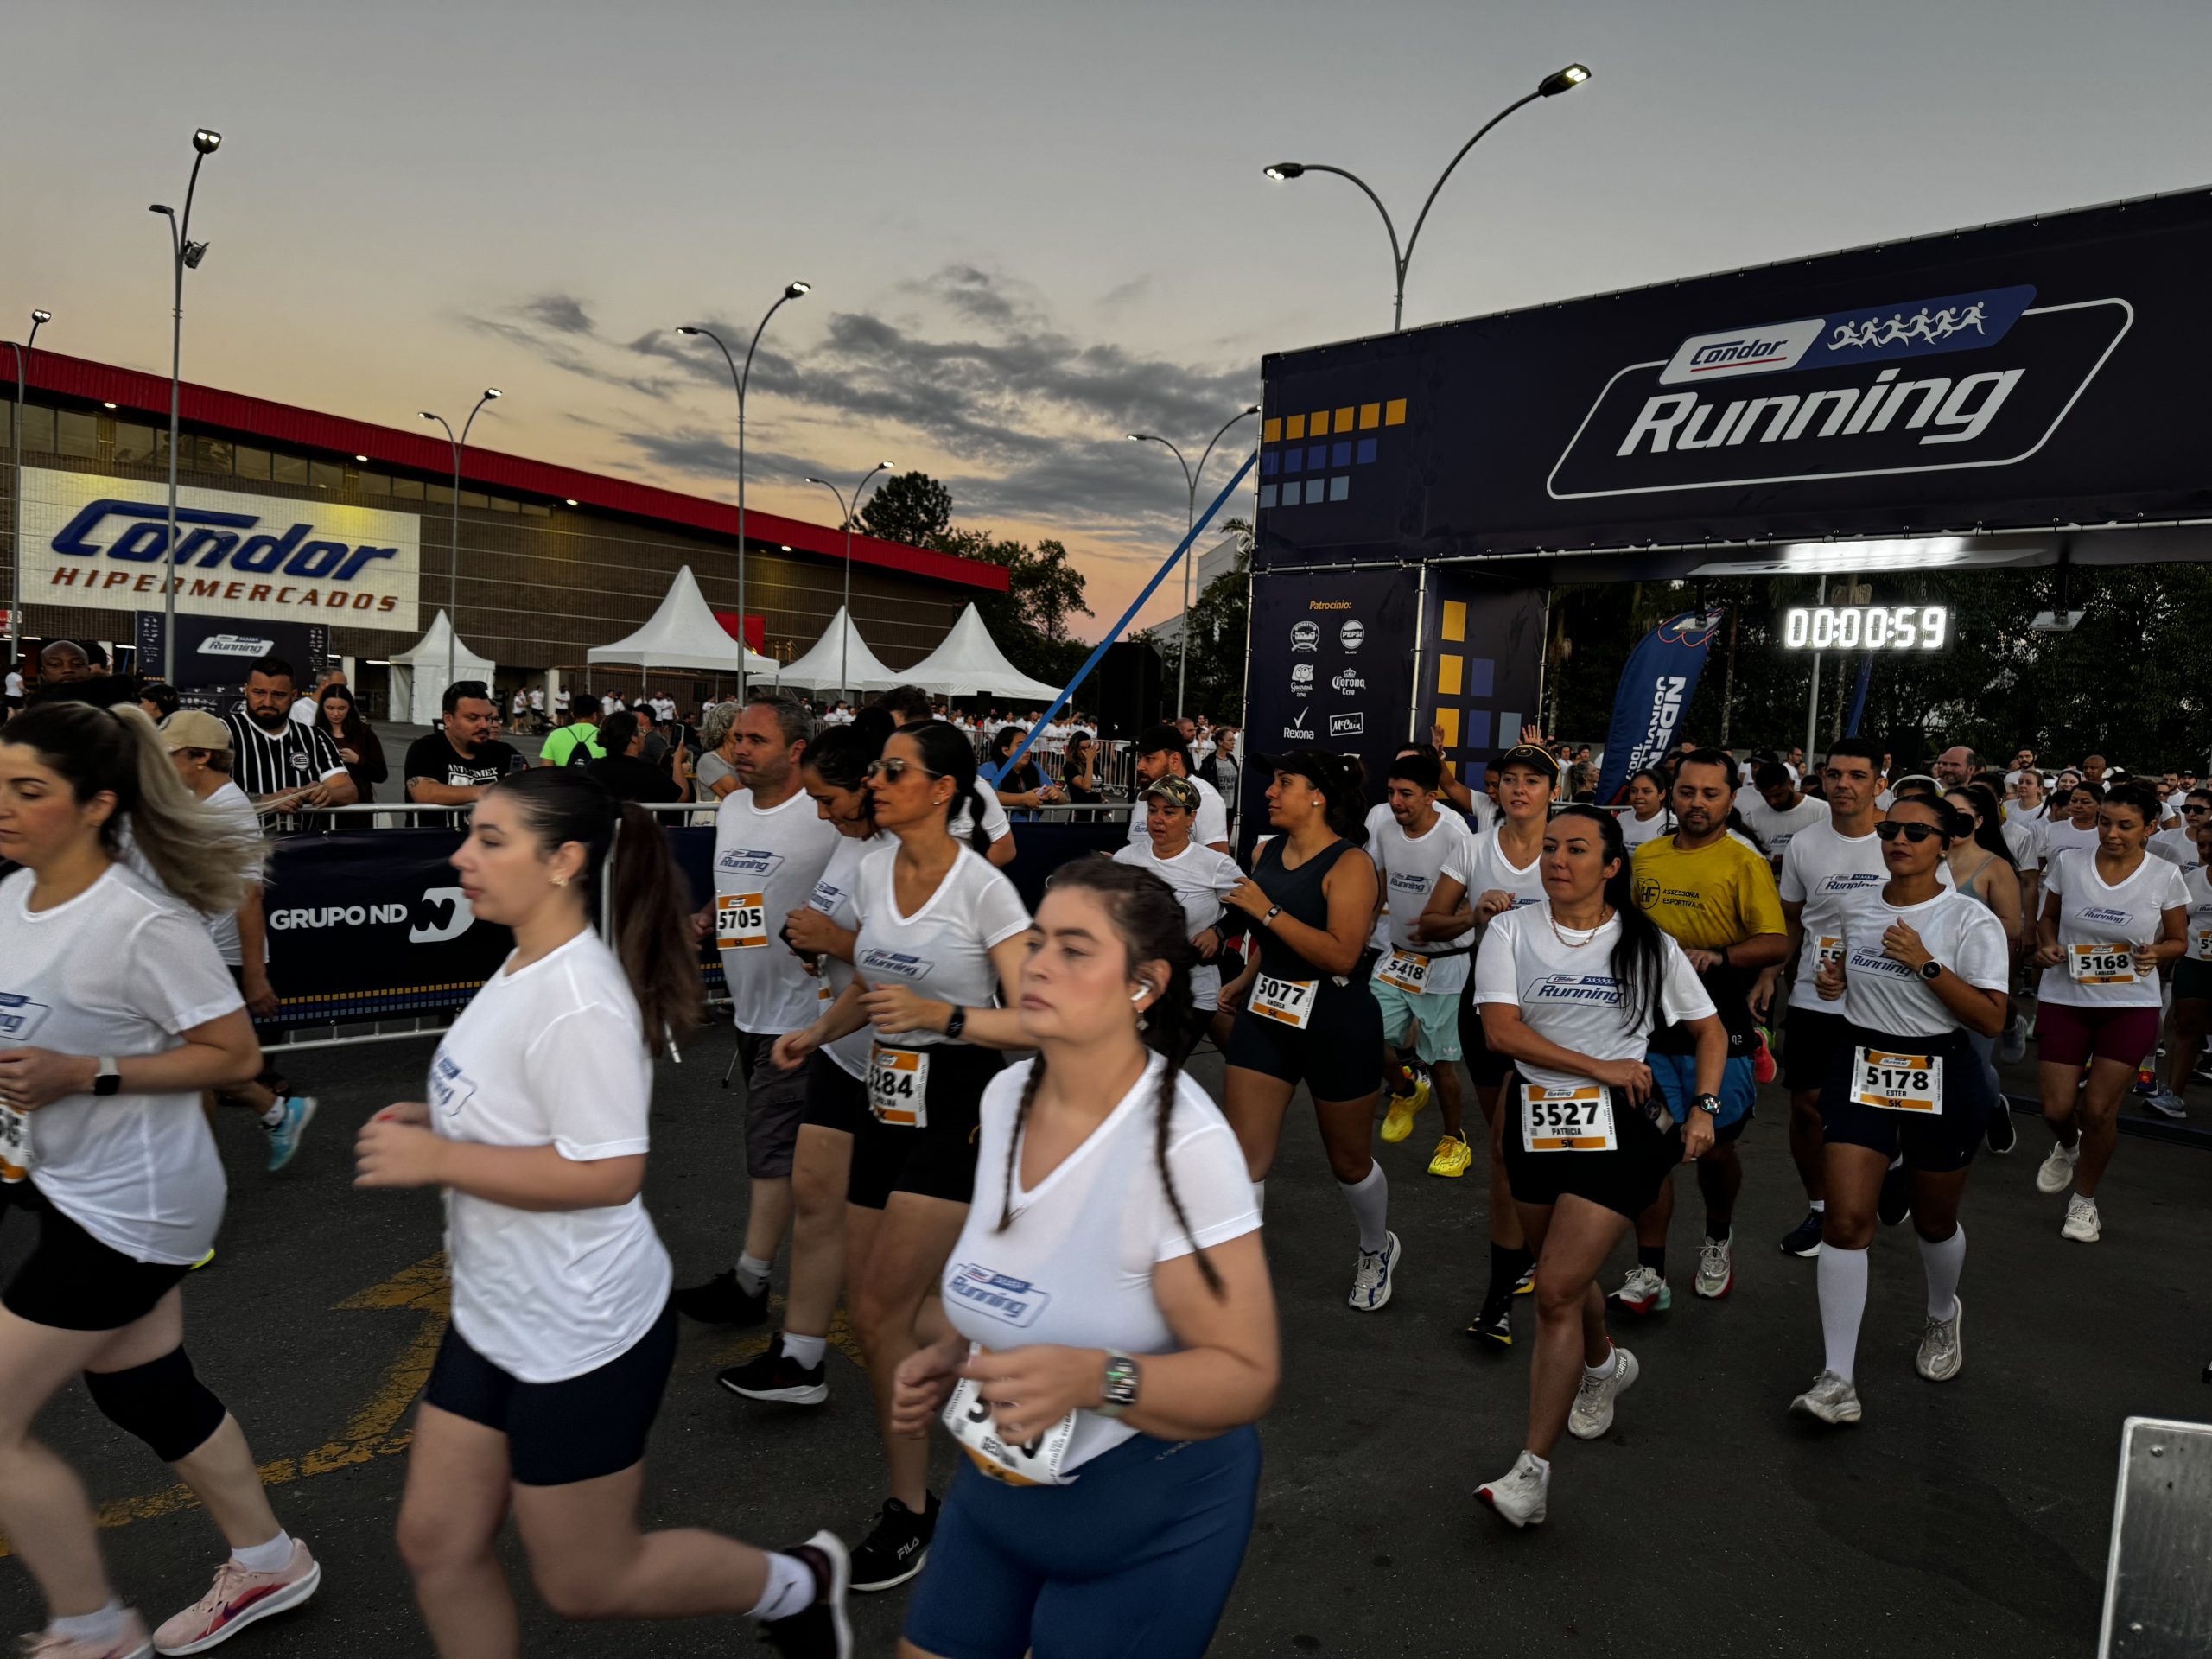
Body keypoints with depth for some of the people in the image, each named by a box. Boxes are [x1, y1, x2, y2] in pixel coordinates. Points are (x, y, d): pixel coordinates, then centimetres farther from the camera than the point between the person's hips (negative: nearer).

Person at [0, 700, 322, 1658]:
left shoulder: (145, 924, -24)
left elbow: (236, 1055, -20)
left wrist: (83, 1075, -26)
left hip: (130, 1205, -9)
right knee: (143, 1394, 20)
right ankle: (266, 1562, 40)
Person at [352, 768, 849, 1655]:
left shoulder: (578, 1000, -26)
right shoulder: (526, 968, 5)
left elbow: (609, 1172, -28)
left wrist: (437, 1160, -23)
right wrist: (434, 1122, 3)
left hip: (578, 1335, -9)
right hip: (494, 1316, 9)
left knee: (586, 1580, 9)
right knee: (437, 1544, 17)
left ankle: (796, 1585, 30)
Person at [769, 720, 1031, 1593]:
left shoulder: (984, 889, -15)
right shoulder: (873, 870, 5)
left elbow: (1034, 1021, -17)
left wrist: (944, 1015, -29)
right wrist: (814, 1033, 4)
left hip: (955, 1111, -7)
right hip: (885, 1102, 7)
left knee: (883, 1314, -5)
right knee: (871, 1313, 8)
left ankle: (910, 1512, 15)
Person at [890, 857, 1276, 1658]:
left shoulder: (1184, 1143, -28)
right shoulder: (1005, 1094, -6)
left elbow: (1246, 1376, -24)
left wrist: (1093, 1378, -38)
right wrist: (951, 1353, -3)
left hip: (1147, 1516, -6)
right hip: (998, 1478, 6)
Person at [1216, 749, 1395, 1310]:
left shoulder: (1349, 863, -16)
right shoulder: (1267, 852, 6)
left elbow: (1342, 954, -27)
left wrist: (1267, 911, -28)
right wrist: (1246, 981, 21)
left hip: (1337, 1022, -5)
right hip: (1266, 1016, 6)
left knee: (1348, 1159, 15)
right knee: (1241, 1157, -3)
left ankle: (1378, 1249, 44)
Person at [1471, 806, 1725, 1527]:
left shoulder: (1648, 944, 2)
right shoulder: (1512, 932, -1)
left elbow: (1710, 1030, 13)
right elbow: (1501, 1031, -12)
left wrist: (1704, 1107, 0)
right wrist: (1600, 1066, -14)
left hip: (1619, 1123, -3)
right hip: (1536, 1114, 3)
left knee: (1557, 1292, -11)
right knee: (1563, 1276, 20)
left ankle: (1533, 1469, -1)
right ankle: (1604, 1365, 53)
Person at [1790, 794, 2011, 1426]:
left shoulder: (1971, 921, -12)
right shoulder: (1855, 907, 2)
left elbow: (1991, 1020, -15)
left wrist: (1927, 964, -24)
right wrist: (1834, 978, 1)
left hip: (1941, 1079, -2)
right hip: (1860, 1071, 3)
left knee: (1934, 1221, 17)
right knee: (1846, 1220, -8)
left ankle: (1943, 1316, 51)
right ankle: (1838, 1381, -5)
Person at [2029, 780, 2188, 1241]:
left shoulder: (2165, 876, -6)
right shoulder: (2068, 862, -6)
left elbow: (2178, 940, 5)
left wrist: (2156, 953, -17)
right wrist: (2048, 945, -12)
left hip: (2131, 1004, -1)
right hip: (2064, 999, 1)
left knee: (2099, 1110, -1)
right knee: (2057, 1108, -1)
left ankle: (2084, 1199, 23)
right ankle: (2066, 1147, 38)